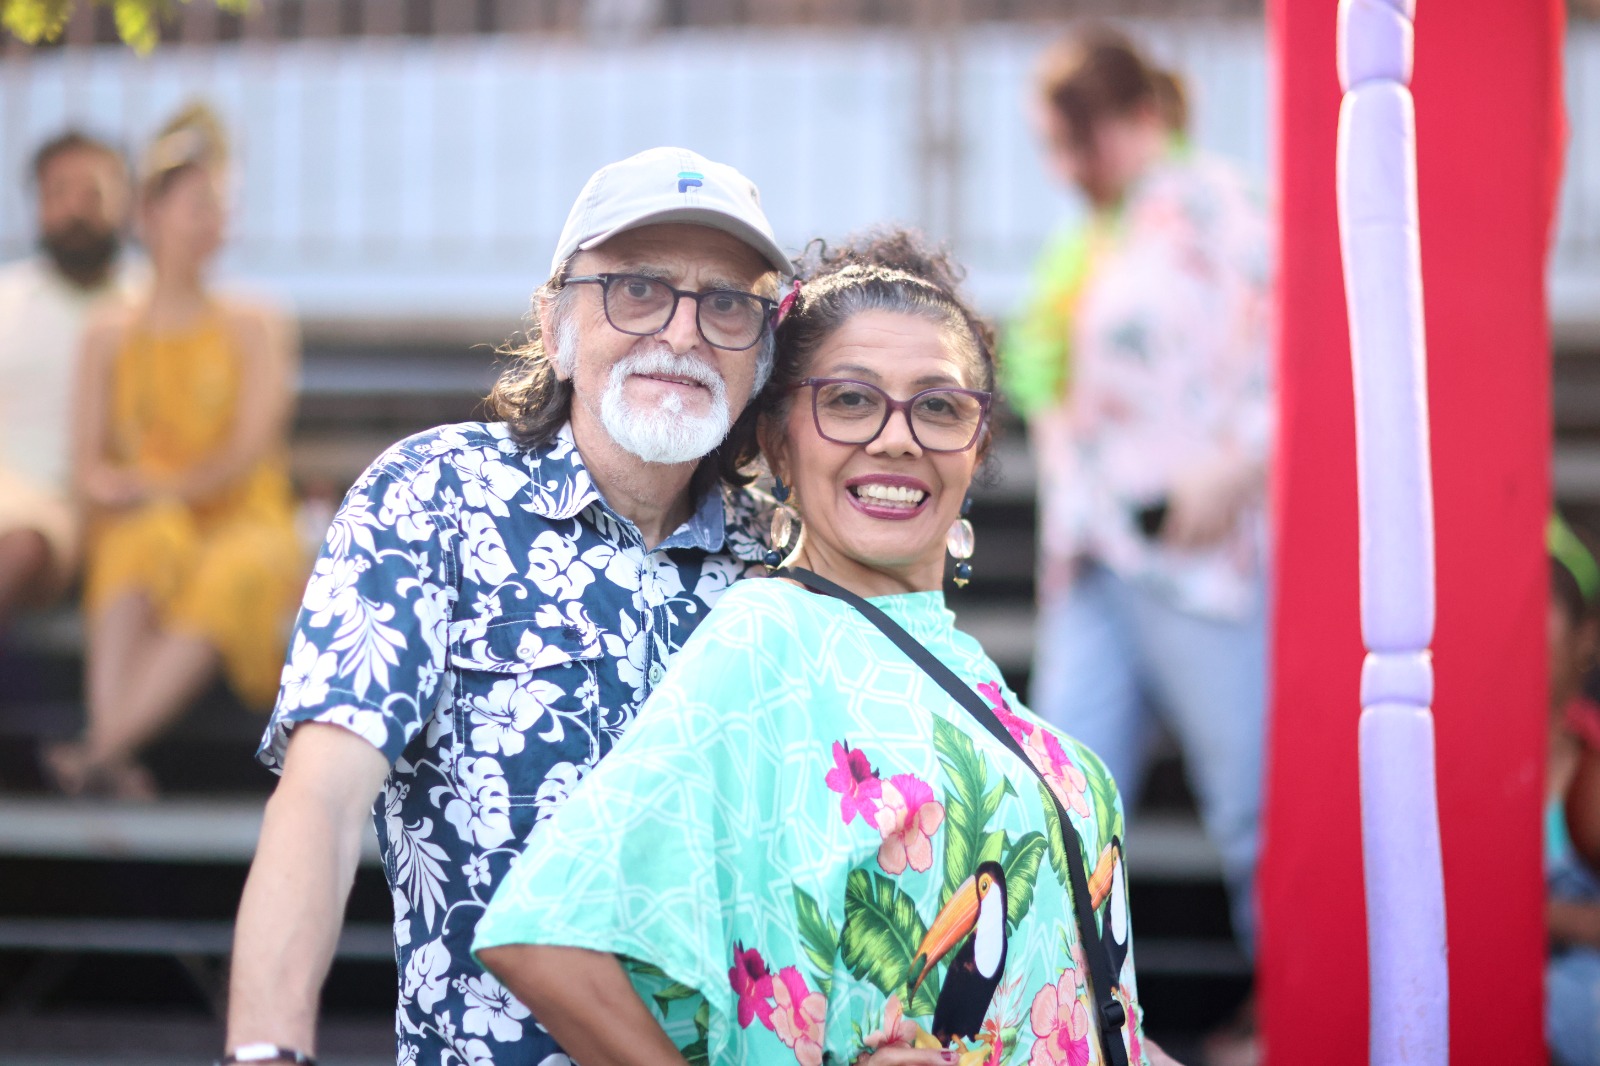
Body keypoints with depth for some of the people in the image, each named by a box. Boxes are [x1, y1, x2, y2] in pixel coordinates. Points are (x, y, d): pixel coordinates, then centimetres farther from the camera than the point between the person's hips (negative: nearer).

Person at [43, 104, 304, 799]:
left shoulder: (256, 328, 9)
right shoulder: (111, 333, 13)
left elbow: (251, 451, -3)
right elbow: (90, 466, 9)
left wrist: (162, 487, -19)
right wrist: (110, 486, -14)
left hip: (243, 525, -1)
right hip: (141, 528, 1)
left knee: (230, 577, -38)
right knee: (141, 543, -37)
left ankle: (104, 746, -51)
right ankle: (115, 755, -53)